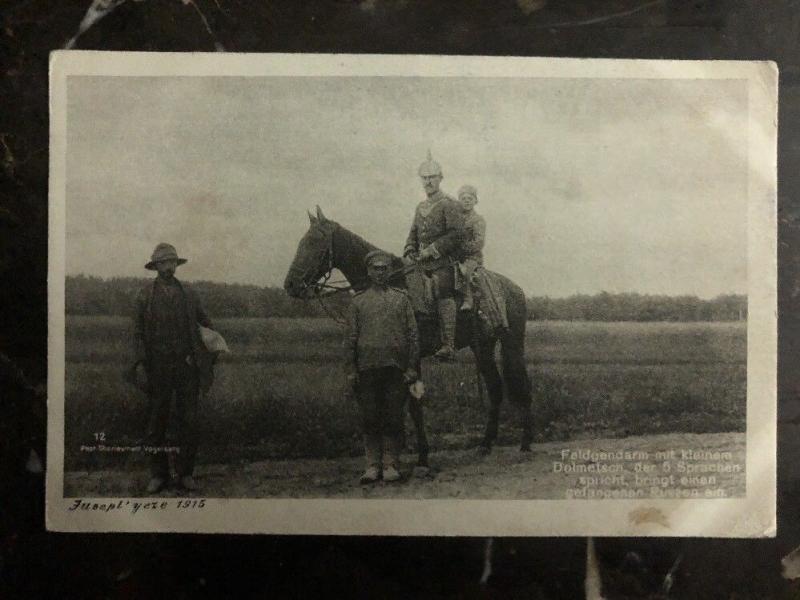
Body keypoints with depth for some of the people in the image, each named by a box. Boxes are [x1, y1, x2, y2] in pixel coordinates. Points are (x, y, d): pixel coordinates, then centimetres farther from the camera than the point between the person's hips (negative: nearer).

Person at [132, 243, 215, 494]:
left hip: (187, 364, 1)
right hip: (158, 367, -1)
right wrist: (140, 362, -7)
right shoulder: (145, 295, 5)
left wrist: (211, 352, 6)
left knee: (188, 420, 2)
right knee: (157, 421, 4)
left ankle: (185, 473, 11)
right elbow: (138, 331, 2)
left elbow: (205, 323, 17)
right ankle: (158, 474, 13)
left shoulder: (188, 293, 10)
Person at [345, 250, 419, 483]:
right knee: (370, 420, 5)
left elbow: (413, 335, 6)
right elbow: (350, 338, 7)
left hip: (396, 368, 0)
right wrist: (350, 370, -1)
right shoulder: (358, 301, 9)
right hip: (367, 368, 0)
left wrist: (412, 368, -2)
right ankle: (372, 465, 12)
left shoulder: (401, 298, 9)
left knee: (394, 419, 2)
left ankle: (391, 465, 10)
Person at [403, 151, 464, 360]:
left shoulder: (449, 205, -1)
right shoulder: (420, 207, 21)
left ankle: (448, 345, -21)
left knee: (443, 296, -16)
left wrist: (432, 250, -15)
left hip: (444, 261, -7)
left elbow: (455, 235, -10)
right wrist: (409, 253, 4)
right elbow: (413, 234, 22)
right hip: (422, 263, 7)